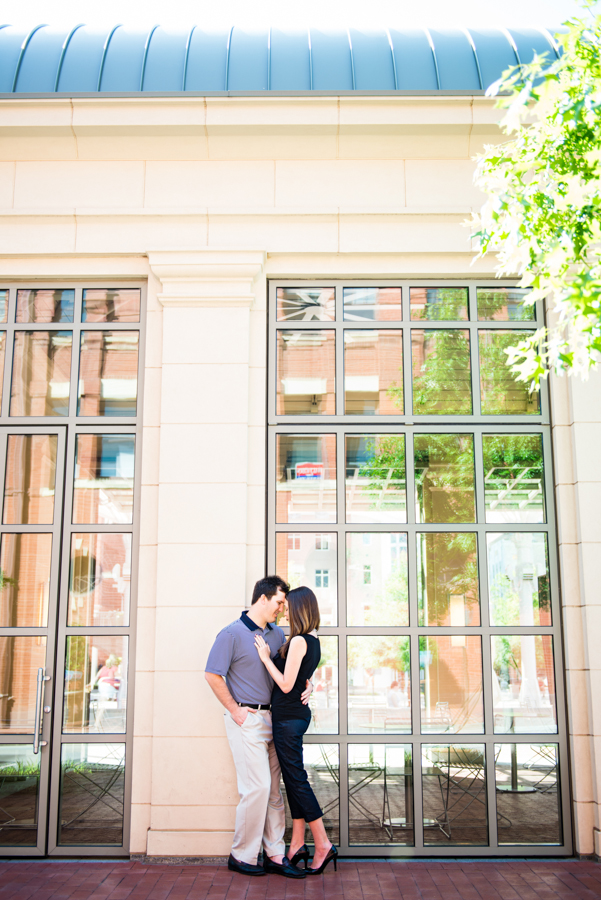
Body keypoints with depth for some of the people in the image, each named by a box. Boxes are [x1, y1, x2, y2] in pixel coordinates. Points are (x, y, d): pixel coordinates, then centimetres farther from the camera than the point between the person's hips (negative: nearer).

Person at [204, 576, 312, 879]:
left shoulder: (278, 634, 11)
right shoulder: (232, 634, -10)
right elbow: (212, 675, -11)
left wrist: (306, 685, 2)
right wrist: (235, 710, -10)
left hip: (273, 717, 7)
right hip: (247, 718, -7)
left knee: (274, 789, 9)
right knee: (257, 787, -7)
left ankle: (274, 854, 17)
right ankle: (241, 856, 8)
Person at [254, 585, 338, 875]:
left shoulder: (298, 641, -19)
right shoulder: (313, 640, 9)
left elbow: (286, 684, -20)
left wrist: (266, 657, -13)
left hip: (288, 717, -9)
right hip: (297, 712, 9)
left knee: (296, 778, -1)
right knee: (294, 778, 13)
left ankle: (323, 844, 3)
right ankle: (297, 844, 18)